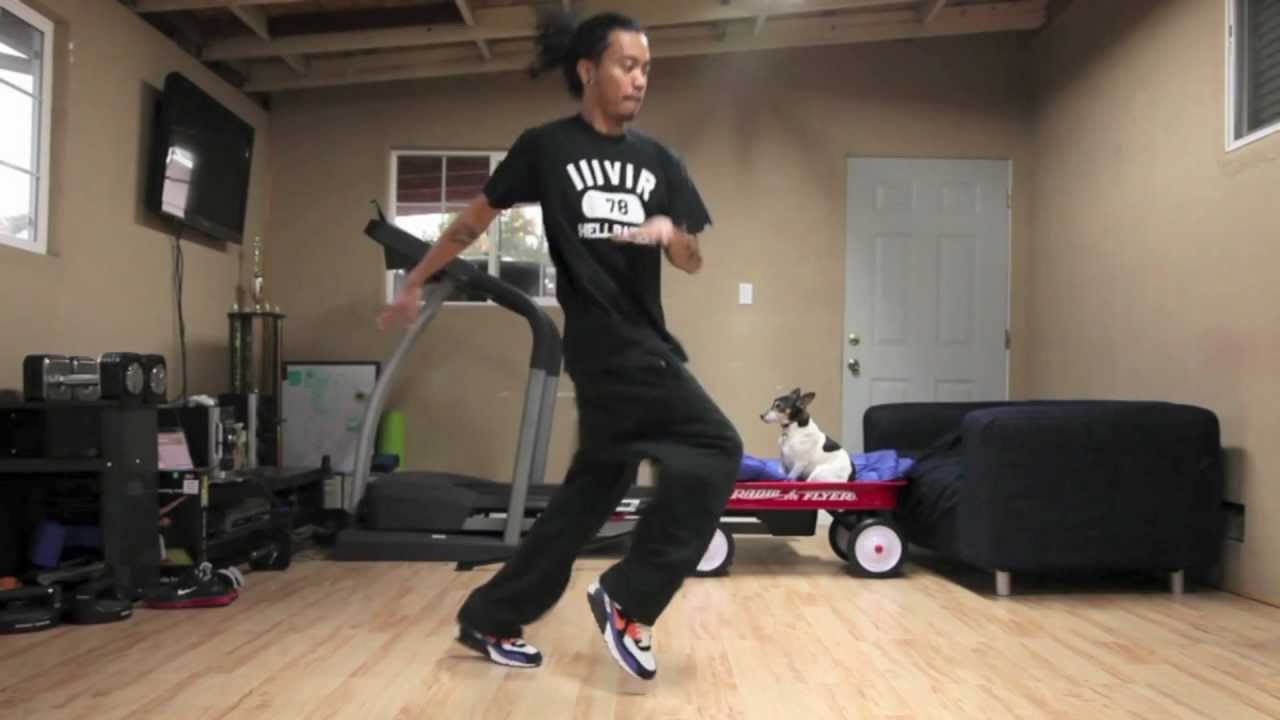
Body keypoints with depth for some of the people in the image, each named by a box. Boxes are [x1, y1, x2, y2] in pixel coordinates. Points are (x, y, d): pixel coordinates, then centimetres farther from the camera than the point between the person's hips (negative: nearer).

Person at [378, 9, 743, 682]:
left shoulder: (658, 161, 12)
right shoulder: (546, 147, -1)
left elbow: (692, 262, 12)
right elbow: (475, 218, 7)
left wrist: (668, 231, -10)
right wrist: (415, 284, 11)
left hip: (646, 343, 7)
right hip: (607, 346, -7)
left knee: (592, 490, 10)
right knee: (715, 450, -14)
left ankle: (489, 620, 22)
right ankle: (626, 599, -3)